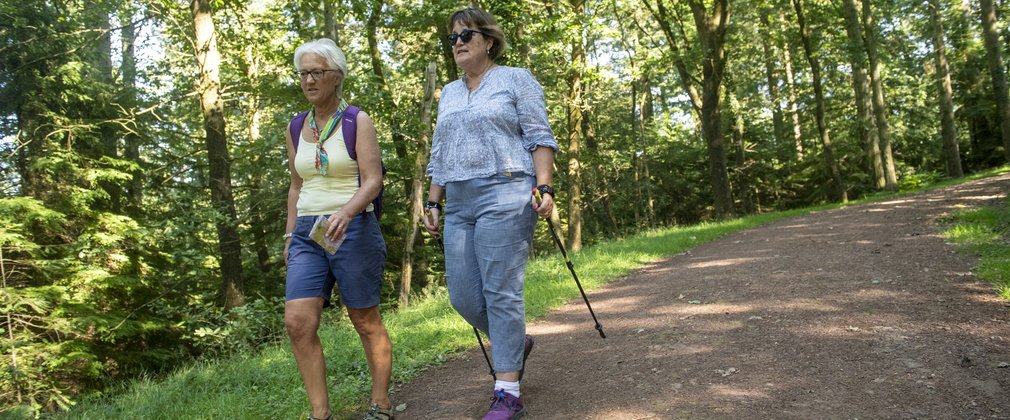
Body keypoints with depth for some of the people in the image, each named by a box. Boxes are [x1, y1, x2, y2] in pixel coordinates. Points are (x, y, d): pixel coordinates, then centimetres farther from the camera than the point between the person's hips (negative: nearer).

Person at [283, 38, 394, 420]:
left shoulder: (357, 121, -2)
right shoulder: (296, 128, 14)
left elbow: (373, 180, -10)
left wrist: (345, 212, -28)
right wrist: (290, 235, 15)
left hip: (354, 229, -5)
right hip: (307, 233, 5)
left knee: (366, 322, 3)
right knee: (297, 320, -9)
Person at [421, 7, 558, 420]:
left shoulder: (516, 79, 5)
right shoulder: (449, 93, 22)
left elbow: (539, 138, -2)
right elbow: (439, 154, 23)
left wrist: (544, 188, -14)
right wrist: (433, 202, 16)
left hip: (504, 197, -6)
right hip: (459, 205, 7)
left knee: (501, 292, -8)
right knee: (462, 295, 4)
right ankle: (515, 342, 30)